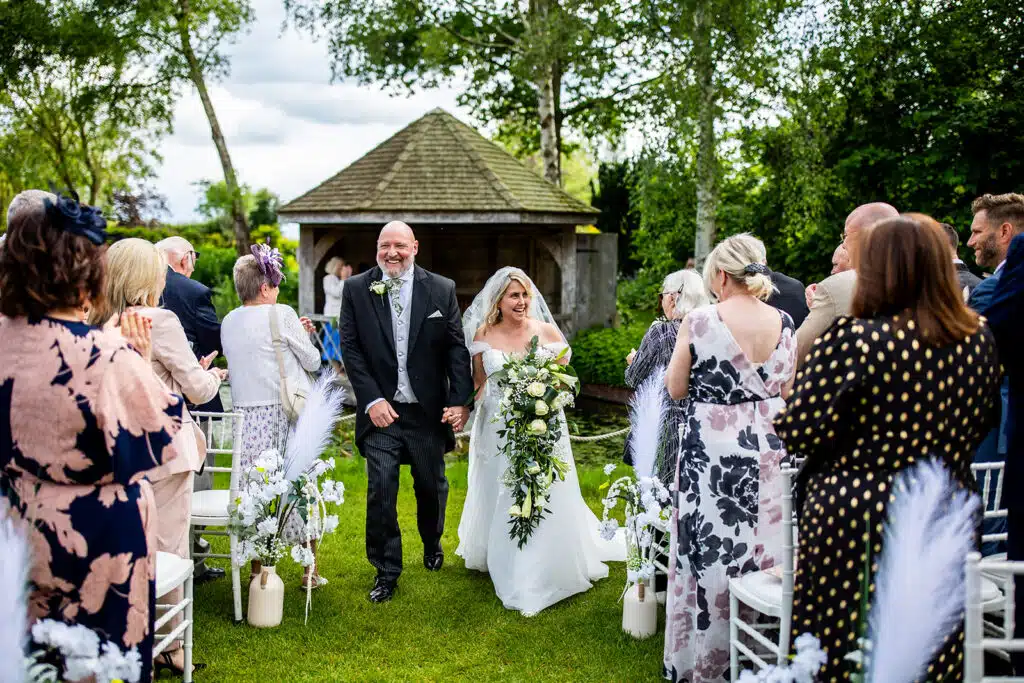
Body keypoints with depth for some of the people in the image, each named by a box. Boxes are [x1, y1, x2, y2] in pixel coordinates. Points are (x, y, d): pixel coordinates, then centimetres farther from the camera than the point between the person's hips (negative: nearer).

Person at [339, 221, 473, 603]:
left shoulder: (442, 290, 0)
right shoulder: (356, 289, -1)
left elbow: (457, 347, 0)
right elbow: (350, 347, -4)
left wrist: (460, 400, -8)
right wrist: (372, 400, -13)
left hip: (429, 411, 1)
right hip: (381, 410, -1)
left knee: (432, 487, 16)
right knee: (380, 492, -4)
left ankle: (432, 545, 45)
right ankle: (386, 572, 12)